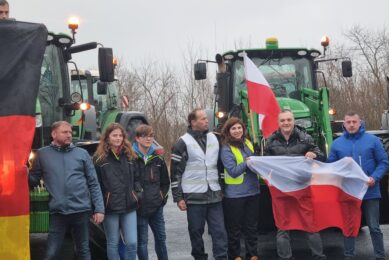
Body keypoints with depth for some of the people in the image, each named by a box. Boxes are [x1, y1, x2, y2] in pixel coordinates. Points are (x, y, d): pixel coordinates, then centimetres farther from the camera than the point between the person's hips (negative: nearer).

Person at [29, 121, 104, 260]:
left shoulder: (82, 153, 6)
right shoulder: (43, 154, 6)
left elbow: (93, 183, 5)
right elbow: (33, 180, 5)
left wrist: (99, 209, -1)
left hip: (81, 210, 1)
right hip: (57, 212, -1)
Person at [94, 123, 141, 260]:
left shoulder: (129, 156, 10)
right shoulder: (99, 158, -3)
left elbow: (136, 178, 19)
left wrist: (137, 192, 3)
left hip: (129, 207, 3)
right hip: (110, 207, -3)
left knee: (132, 243, 0)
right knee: (113, 243, 7)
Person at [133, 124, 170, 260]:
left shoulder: (157, 158, 8)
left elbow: (165, 181, 19)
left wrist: (162, 195, 8)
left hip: (156, 207, 5)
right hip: (139, 207, -5)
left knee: (161, 238, 15)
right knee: (142, 241, 3)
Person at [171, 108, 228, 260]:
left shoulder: (214, 138, 10)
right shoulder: (183, 142, -5)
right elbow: (175, 171, -4)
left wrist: (223, 187, 15)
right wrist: (178, 197, -7)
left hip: (214, 195, 4)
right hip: (194, 196, -3)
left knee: (219, 231, 0)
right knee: (196, 231, 6)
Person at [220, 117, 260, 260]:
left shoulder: (247, 143, 8)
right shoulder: (226, 149, -12)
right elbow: (233, 171, -19)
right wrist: (248, 162, -24)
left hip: (252, 191, 6)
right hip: (235, 194, -6)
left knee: (252, 225, 13)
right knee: (234, 227, 5)